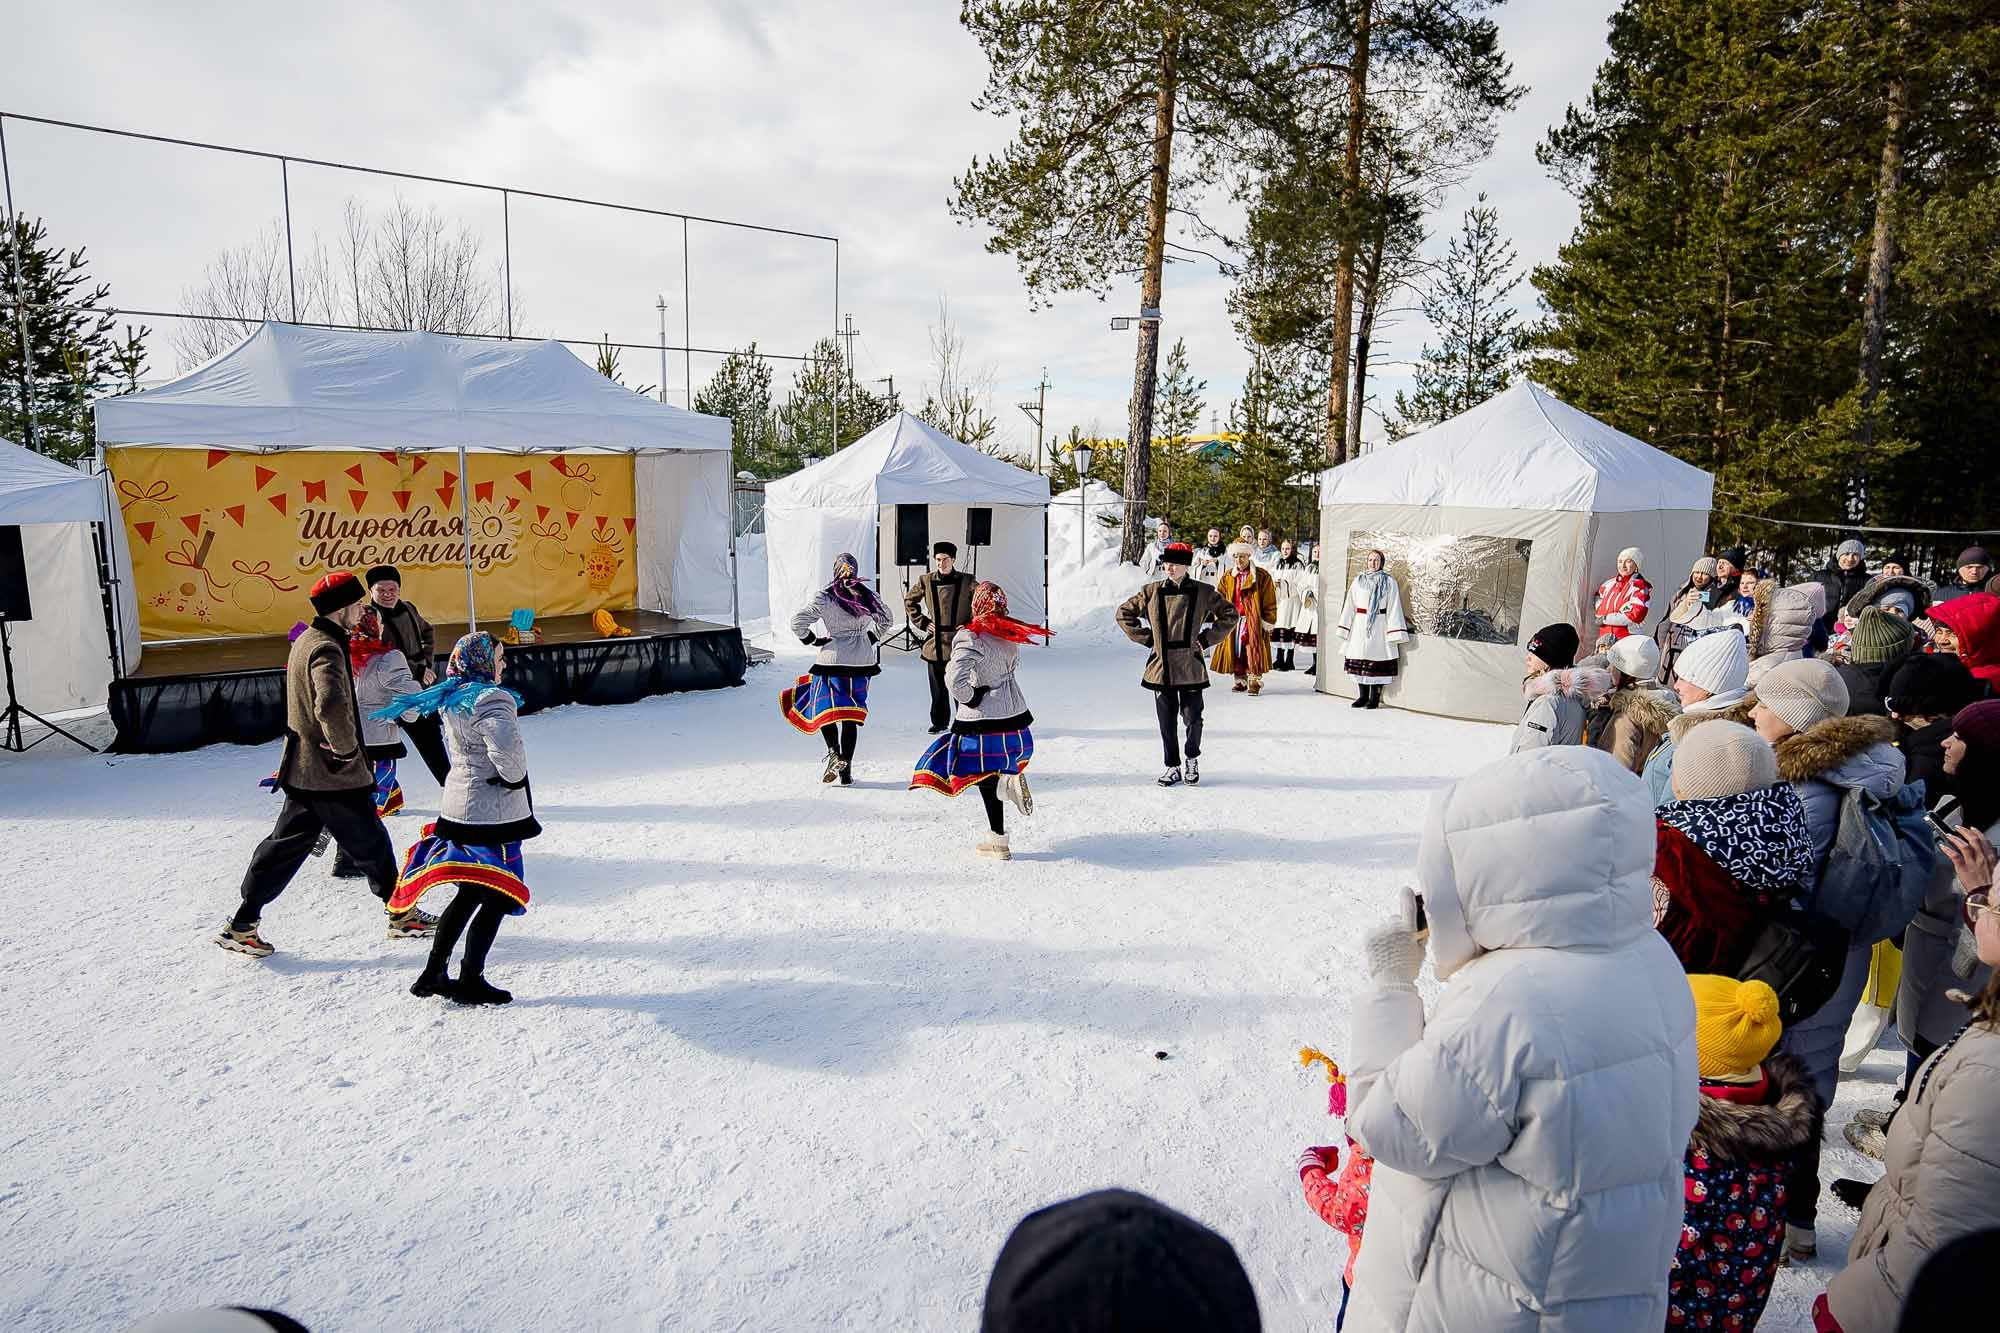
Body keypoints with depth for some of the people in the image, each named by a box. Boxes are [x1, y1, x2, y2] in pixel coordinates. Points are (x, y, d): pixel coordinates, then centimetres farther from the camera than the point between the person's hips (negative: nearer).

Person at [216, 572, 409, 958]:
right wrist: (347, 748, -24)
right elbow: (331, 705, -37)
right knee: (371, 842, 5)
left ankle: (242, 924, 17)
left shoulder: (307, 640, 11)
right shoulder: (326, 649, -21)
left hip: (304, 769, 9)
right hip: (333, 772, -9)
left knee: (288, 844, 14)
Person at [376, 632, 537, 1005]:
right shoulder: (491, 701, -19)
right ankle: (470, 981, 9)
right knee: (497, 898, 3)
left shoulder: (451, 701, 9)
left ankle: (433, 972, 25)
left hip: (459, 806, 9)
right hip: (492, 813, -9)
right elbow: (507, 750, -33)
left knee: (469, 893, 20)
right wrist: (515, 778, -13)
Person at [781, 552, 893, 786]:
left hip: (833, 660, -4)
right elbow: (885, 619, 16)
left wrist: (813, 640, 1)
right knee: (851, 716, 9)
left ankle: (834, 753, -11)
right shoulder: (867, 594, 1)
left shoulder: (825, 596, -11)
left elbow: (798, 622, -14)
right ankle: (846, 770, 9)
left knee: (823, 708, 12)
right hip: (862, 662, 4)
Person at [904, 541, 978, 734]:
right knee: (938, 687, 11)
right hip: (935, 643, 3)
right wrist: (922, 622, 6)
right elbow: (909, 601, 17)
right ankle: (939, 721, 24)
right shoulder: (926, 581, 3)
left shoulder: (966, 581, -4)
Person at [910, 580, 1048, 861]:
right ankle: (1011, 779, -4)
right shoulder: (1010, 635, 2)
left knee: (986, 779, 5)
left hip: (983, 719, -7)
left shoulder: (970, 637, -19)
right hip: (1015, 713, 7)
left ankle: (998, 840, -2)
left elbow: (955, 678, -29)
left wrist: (970, 698, -11)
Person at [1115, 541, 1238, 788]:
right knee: (1167, 721, 6)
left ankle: (1193, 759, 27)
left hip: (1191, 666, -1)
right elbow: (1124, 613, 13)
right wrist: (1146, 639, 5)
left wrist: (1207, 639, 3)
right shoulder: (1151, 592, 3)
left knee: (1192, 717, 2)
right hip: (1161, 666, 1)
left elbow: (1229, 615, 10)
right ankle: (1173, 767, 19)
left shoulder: (1203, 592, 0)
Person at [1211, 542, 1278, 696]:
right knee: (1236, 650, 5)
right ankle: (1241, 681, 14)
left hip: (1254, 621, -4)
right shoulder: (1228, 577, 11)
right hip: (1234, 621, 4)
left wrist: (1268, 622, -8)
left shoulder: (1262, 576, -2)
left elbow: (1270, 602, -3)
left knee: (1254, 650, -6)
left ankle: (1254, 681, 0)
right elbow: (1219, 597, 13)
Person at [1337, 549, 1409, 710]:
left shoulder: (1389, 583, 1)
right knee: (1360, 661, 4)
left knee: (1377, 660, -3)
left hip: (1379, 626, -3)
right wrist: (1345, 628, 3)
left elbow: (1393, 608, -4)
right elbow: (1350, 606, 9)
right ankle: (1362, 696, 12)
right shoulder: (1358, 581, 10)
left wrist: (1395, 633, -11)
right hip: (1360, 625, 3)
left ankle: (1374, 698, 3)